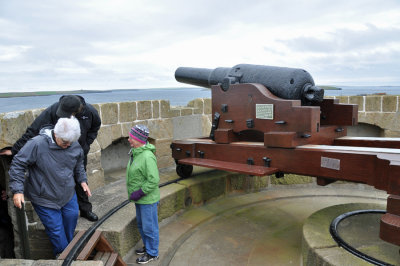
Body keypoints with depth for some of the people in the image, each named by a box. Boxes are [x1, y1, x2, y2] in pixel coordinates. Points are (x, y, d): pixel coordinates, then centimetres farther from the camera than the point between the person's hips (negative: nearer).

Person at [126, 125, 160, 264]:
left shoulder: (147, 156, -26)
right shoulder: (135, 153, 4)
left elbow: (154, 180, -27)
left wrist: (139, 193, -22)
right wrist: (135, 194, 14)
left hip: (148, 199, -10)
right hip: (139, 199, 10)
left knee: (149, 227, 7)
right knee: (141, 225, 23)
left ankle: (152, 253, 25)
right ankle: (147, 246, 42)